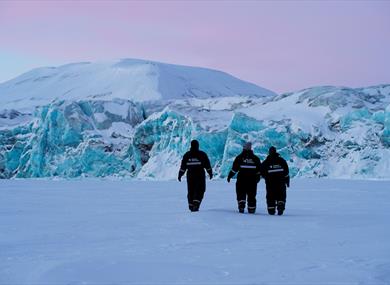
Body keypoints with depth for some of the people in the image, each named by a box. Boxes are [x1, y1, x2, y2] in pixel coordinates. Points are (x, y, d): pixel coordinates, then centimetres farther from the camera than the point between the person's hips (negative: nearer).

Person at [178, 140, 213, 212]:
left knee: (191, 191, 12)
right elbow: (207, 165, -2)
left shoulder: (187, 155, 3)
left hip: (190, 175, 3)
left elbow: (183, 166, 4)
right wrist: (210, 173, 10)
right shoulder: (202, 154, -4)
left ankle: (191, 206, 15)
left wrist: (180, 175, 11)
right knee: (199, 190, 1)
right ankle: (196, 204, -17)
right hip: (200, 175, -3)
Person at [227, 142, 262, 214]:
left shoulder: (240, 157, -1)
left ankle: (241, 206, -15)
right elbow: (259, 169, 10)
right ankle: (251, 209, 9)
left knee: (241, 194, 4)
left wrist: (230, 175, 3)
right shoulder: (255, 158, 7)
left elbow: (234, 168, -4)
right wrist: (258, 177, 22)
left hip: (242, 179, -2)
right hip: (252, 180, 2)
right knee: (251, 195, 8)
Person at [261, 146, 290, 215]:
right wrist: (287, 181, 9)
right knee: (281, 195, 7)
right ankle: (280, 206, -15)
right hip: (281, 182, 1)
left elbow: (262, 173, 0)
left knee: (271, 196, 7)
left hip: (270, 182, 0)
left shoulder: (266, 162, -2)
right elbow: (286, 171, 2)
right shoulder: (282, 160, 1)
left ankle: (271, 210, 2)